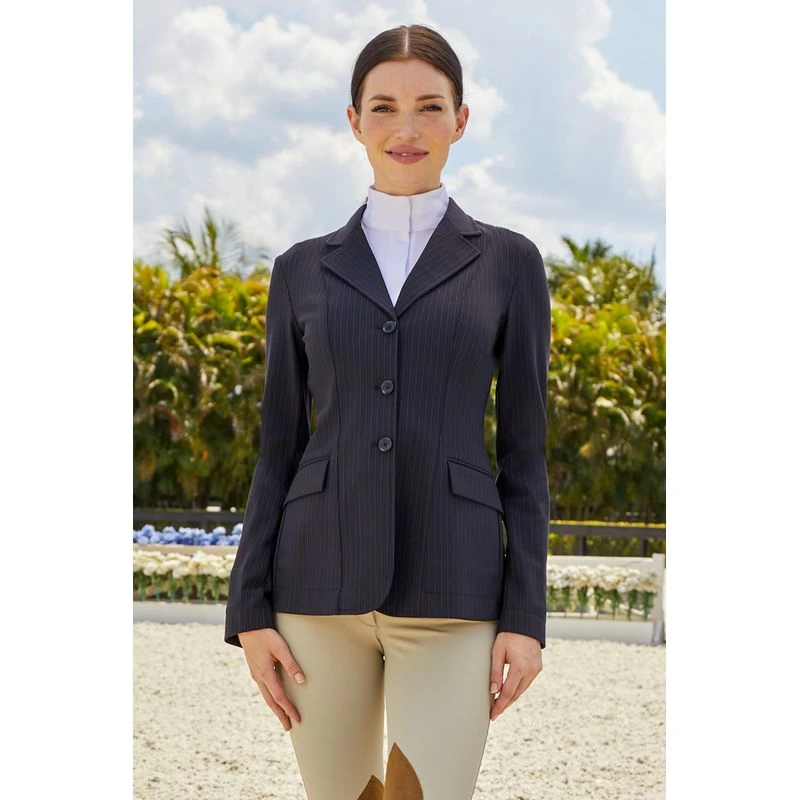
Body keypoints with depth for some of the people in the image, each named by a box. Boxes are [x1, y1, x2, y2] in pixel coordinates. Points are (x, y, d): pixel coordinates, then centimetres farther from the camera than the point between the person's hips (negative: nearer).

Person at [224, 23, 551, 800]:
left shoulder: (508, 263, 5)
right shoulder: (303, 269, 9)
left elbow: (524, 452, 4)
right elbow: (278, 448, 9)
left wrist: (525, 616, -4)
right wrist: (249, 611, 2)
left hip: (451, 591, -2)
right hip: (321, 583, 2)